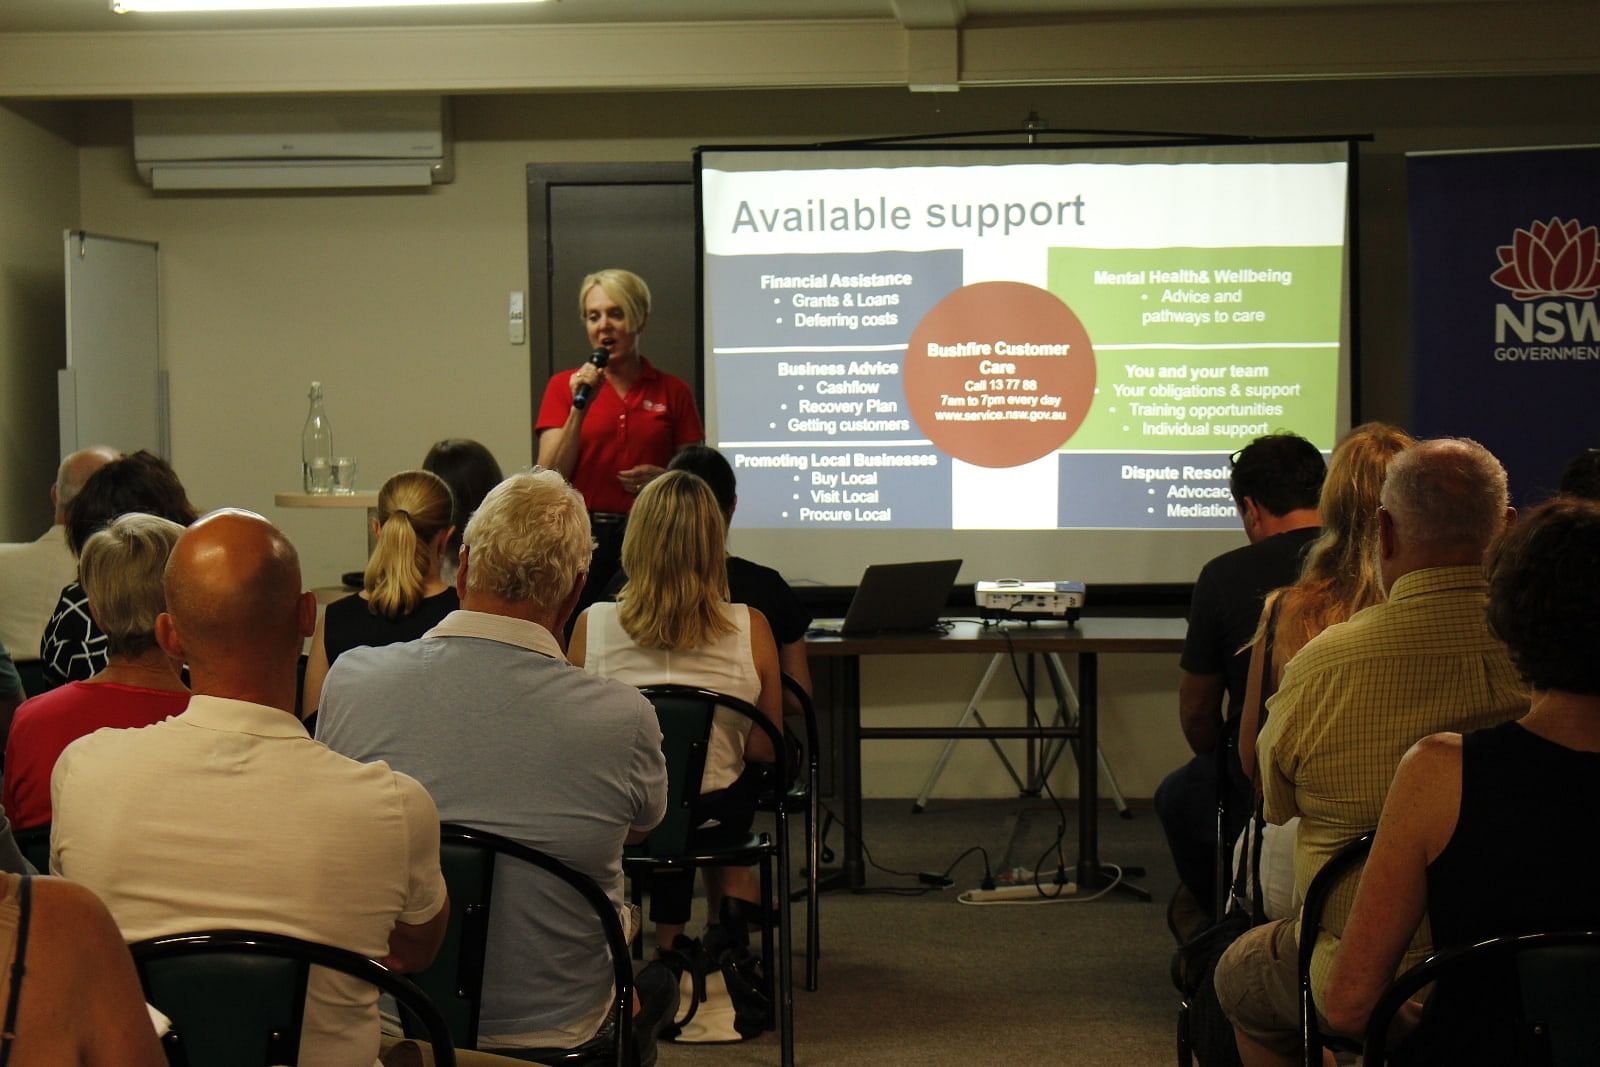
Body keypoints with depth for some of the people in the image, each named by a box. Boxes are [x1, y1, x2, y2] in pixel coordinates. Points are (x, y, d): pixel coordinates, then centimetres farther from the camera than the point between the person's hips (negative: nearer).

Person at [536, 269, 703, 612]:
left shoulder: (673, 392, 9)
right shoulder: (564, 386, 8)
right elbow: (548, 479, -1)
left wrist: (662, 479, -6)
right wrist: (580, 408, -8)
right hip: (583, 538, -1)